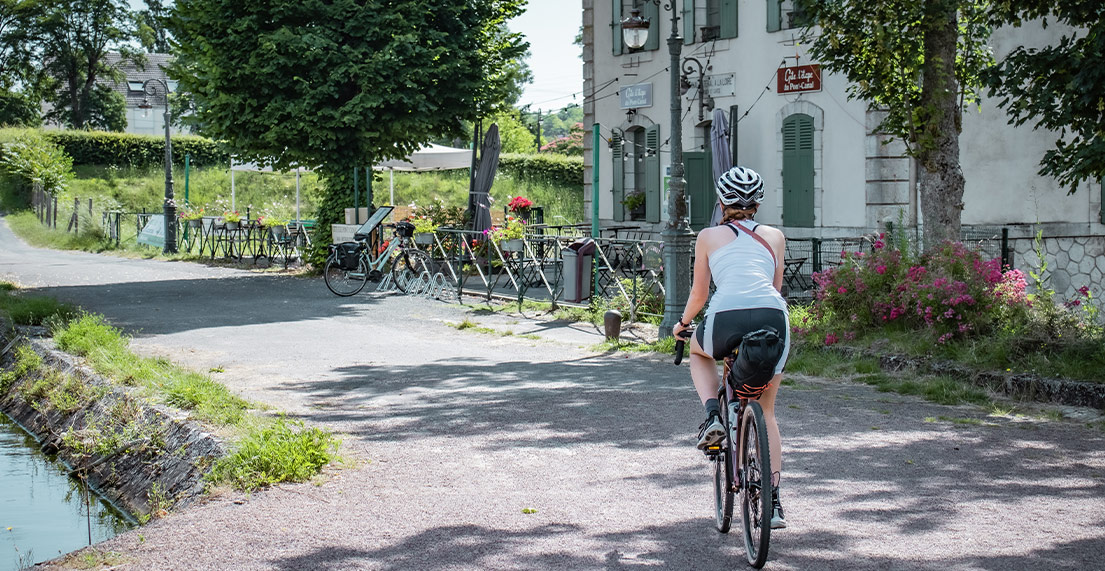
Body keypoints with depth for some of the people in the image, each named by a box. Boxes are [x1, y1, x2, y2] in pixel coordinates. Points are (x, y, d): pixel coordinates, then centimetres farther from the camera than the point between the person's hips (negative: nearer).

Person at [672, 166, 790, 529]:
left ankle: (712, 417, 10)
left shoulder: (709, 236, 21)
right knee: (765, 410, 21)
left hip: (727, 318, -2)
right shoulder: (774, 236, 26)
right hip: (773, 318, 2)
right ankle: (773, 502, 14)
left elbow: (699, 294, 25)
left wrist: (682, 324, 43)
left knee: (699, 352, 36)